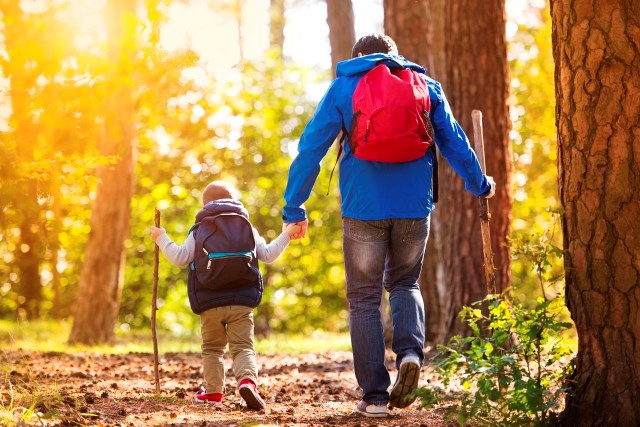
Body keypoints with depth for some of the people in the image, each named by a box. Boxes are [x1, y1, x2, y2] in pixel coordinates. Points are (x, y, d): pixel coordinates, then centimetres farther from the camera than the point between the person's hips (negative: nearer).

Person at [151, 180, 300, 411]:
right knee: (243, 346, -4)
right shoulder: (248, 228, 11)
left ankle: (213, 390, 14)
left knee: (212, 348, 15)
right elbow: (267, 255, 10)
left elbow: (180, 258, 0)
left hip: (209, 303, 0)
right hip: (242, 302, 0)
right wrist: (286, 235, 22)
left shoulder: (198, 231, 7)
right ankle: (247, 379, -30)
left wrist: (162, 239, 13)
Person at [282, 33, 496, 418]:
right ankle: (410, 350, -8)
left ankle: (375, 394, 1)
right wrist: (479, 184, 31)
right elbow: (454, 142, 15)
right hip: (414, 206, 2)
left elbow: (311, 148, 2)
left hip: (364, 207, -2)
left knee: (364, 298, 7)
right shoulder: (426, 85, 11)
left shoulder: (343, 87, 6)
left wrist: (294, 208, 6)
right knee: (404, 283, 21)